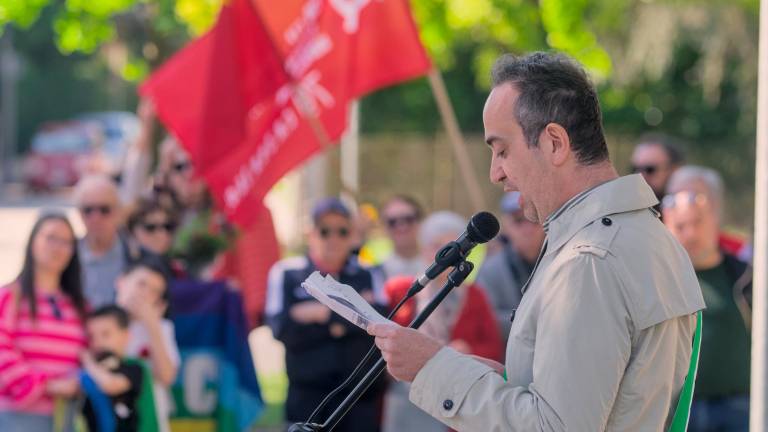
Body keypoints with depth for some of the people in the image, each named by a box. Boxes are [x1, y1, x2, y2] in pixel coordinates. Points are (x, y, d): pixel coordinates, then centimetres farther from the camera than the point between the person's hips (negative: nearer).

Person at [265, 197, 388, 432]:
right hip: (307, 396, -2)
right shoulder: (286, 273, 4)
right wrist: (352, 316, -10)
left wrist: (325, 313, -12)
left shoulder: (368, 276, 9)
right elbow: (283, 329, -9)